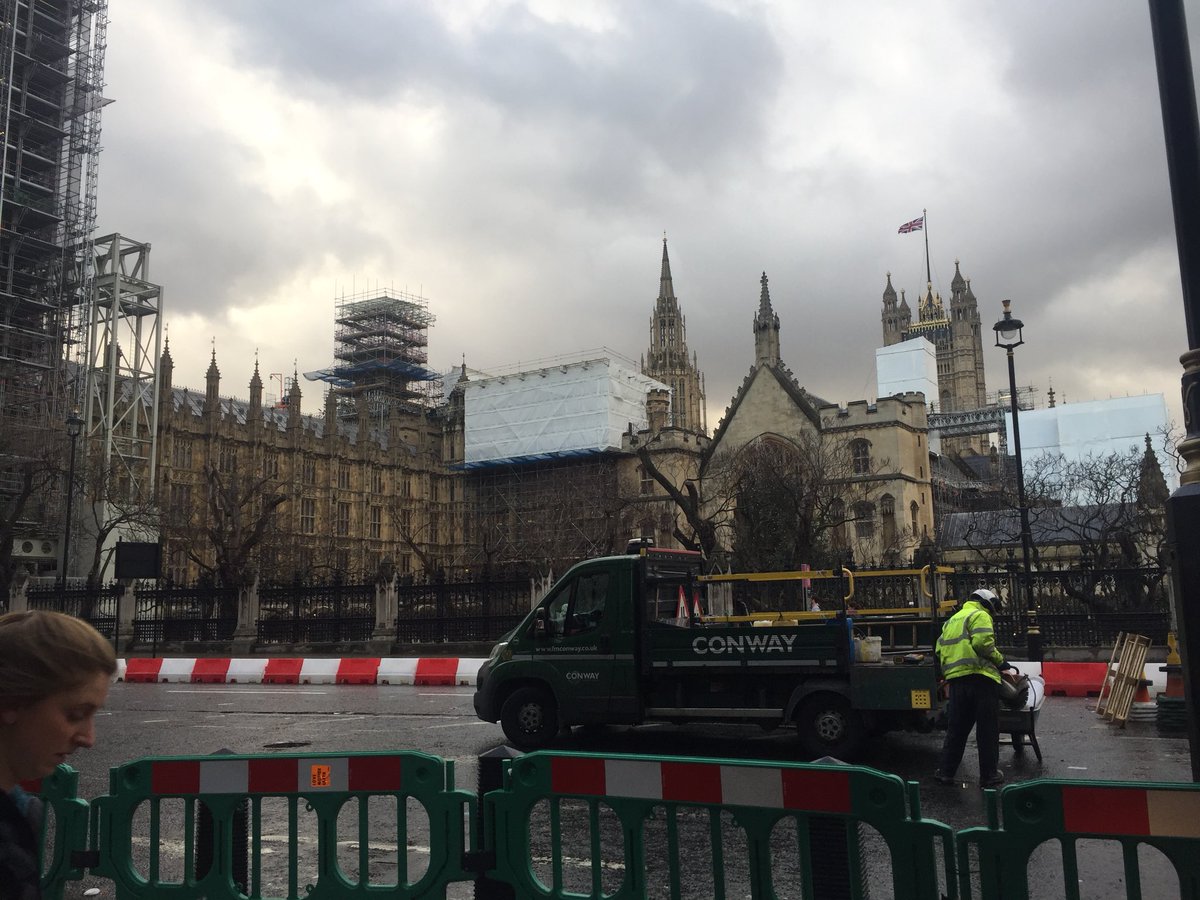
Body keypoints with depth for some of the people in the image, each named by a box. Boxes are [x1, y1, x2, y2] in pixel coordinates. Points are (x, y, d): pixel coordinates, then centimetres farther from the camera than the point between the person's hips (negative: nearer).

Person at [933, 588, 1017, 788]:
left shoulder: (952, 620, 25)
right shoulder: (980, 616, 0)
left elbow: (940, 649, 19)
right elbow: (983, 643, -15)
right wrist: (1001, 661, -3)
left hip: (956, 680, 7)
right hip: (980, 677, -7)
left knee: (956, 728, 12)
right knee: (988, 730, 3)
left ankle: (945, 772, 12)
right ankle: (989, 775, 8)